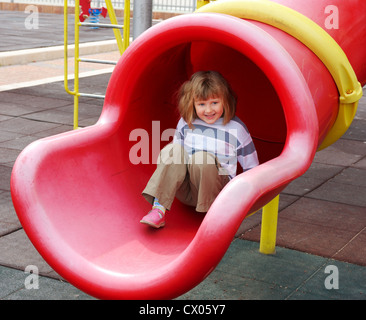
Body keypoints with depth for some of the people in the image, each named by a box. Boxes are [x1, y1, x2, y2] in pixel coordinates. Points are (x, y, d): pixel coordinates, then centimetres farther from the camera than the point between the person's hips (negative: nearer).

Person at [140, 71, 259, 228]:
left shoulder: (236, 128, -4)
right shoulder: (186, 123, 5)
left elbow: (251, 167, 3)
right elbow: (175, 155, 19)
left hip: (217, 190, -3)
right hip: (185, 191, 3)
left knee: (201, 157, -33)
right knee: (173, 149, -24)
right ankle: (158, 209, -32)